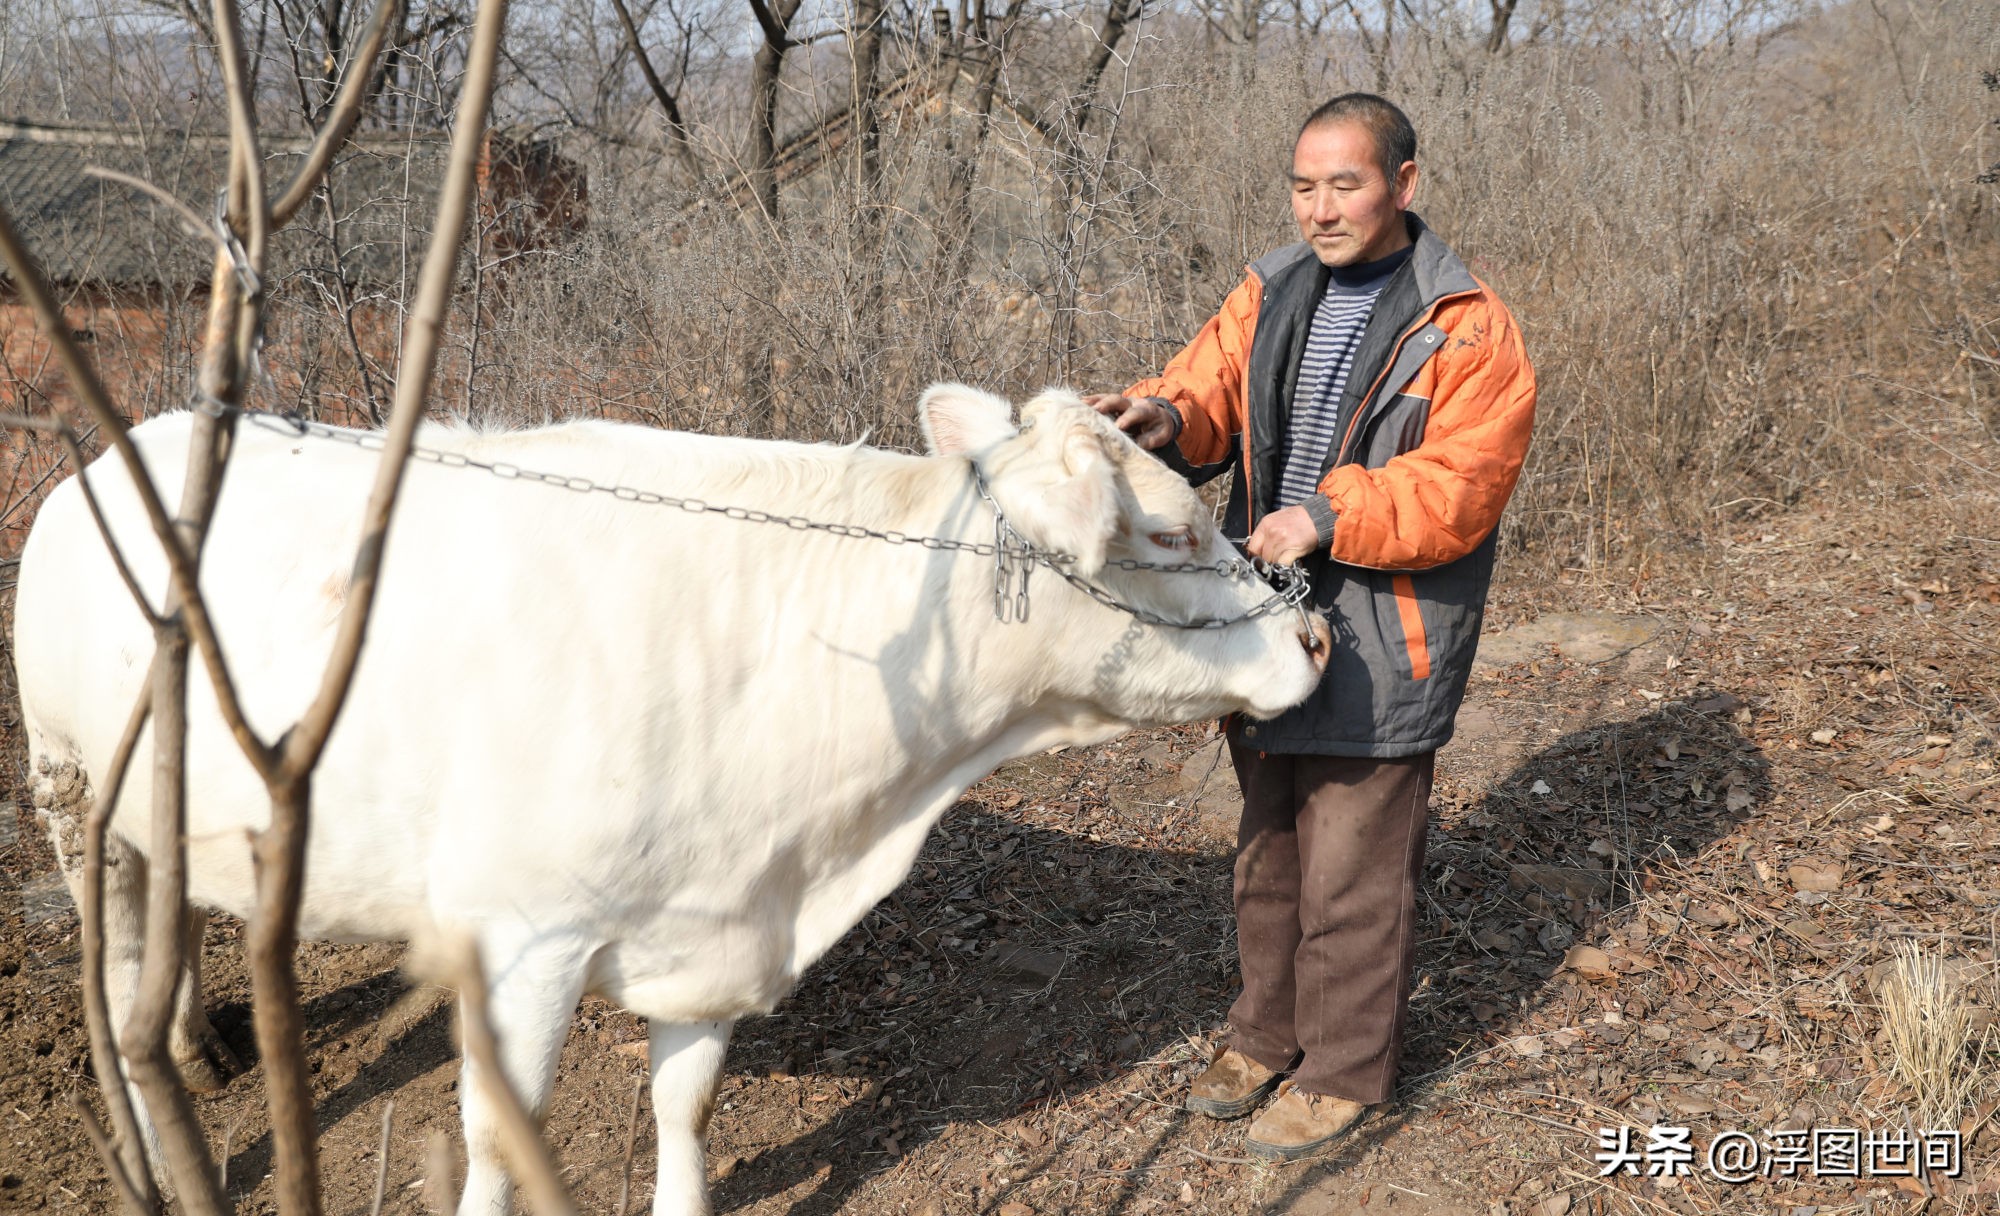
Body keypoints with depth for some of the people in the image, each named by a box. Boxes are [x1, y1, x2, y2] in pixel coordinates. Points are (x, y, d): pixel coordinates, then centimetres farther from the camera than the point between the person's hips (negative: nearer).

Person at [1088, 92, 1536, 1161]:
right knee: (1268, 850, 21)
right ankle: (1267, 1033, 40)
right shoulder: (1271, 292, 5)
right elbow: (1211, 387, 2)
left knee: (1352, 875, 4)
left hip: (1381, 647, -6)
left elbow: (1457, 489, -19)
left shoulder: (1468, 330, -12)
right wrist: (1168, 419, -21)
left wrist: (1331, 515, -30)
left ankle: (1345, 1070, 24)